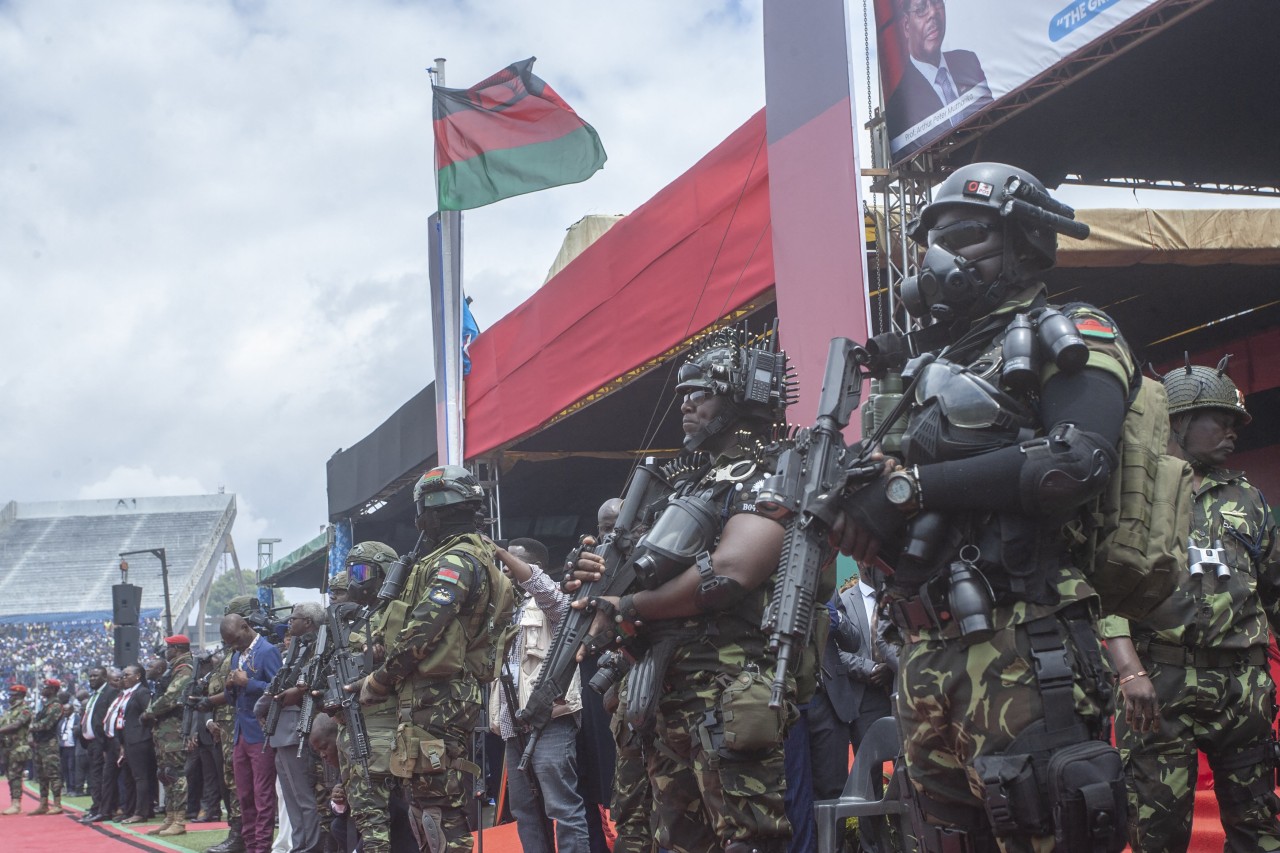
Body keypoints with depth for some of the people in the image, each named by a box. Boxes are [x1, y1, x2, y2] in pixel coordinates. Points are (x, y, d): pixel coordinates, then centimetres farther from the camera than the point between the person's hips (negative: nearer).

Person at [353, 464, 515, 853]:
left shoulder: (457, 559, -13)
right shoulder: (474, 557, 20)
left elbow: (420, 632, -21)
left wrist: (379, 681, -9)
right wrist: (386, 679, 16)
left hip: (436, 702, -11)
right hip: (445, 699, 11)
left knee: (438, 809, -9)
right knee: (426, 804, 15)